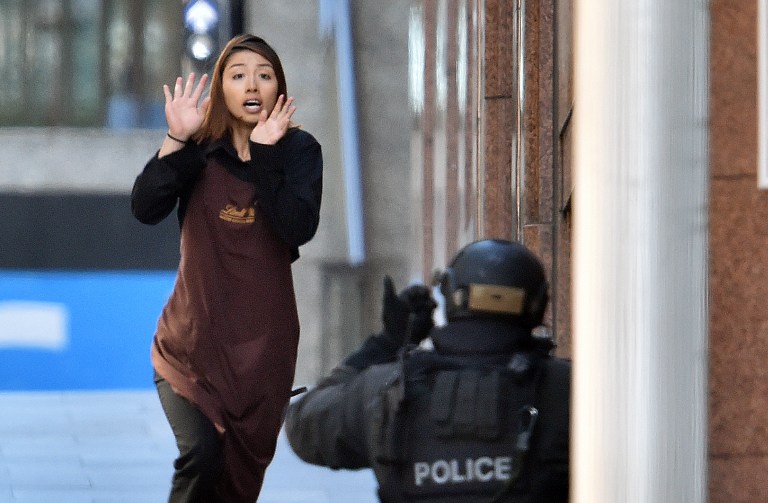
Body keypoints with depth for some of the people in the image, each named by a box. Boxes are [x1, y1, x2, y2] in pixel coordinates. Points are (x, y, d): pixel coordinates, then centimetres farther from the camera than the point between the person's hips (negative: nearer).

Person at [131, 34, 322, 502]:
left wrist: (265, 155, -23)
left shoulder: (298, 149, -3)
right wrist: (176, 141, -24)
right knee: (200, 455, -19)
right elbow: (146, 208, -15)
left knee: (244, 465, 9)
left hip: (262, 338, 1)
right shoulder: (198, 148, -1)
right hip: (194, 335, -1)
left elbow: (299, 228, -19)